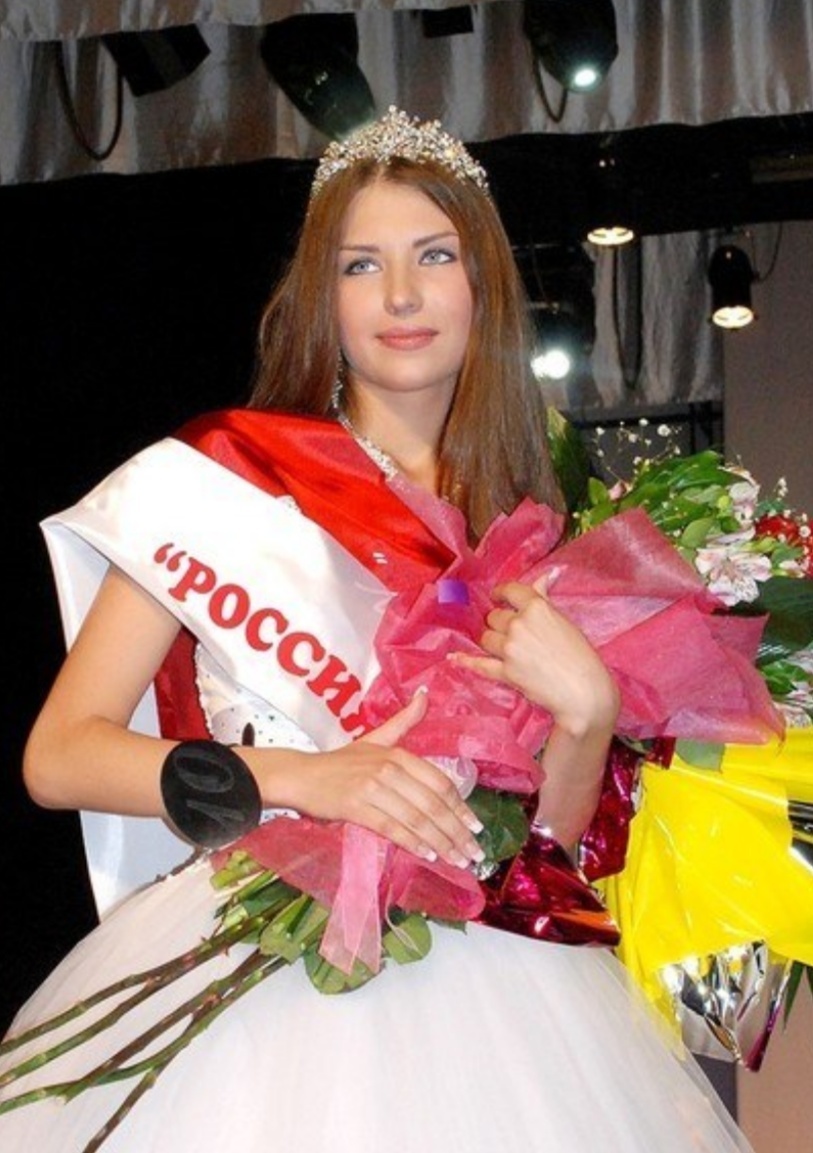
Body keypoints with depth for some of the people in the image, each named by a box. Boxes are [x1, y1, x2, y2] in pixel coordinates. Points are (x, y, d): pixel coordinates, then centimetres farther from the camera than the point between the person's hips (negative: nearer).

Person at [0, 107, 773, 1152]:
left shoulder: (523, 529, 12)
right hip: (253, 964, -3)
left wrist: (586, 711, -8)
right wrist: (299, 778, -16)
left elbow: (553, 832, 11)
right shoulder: (215, 477, 0)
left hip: (482, 976, 4)